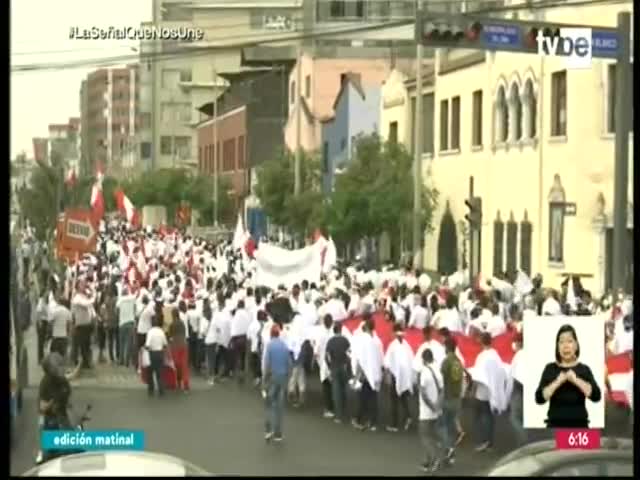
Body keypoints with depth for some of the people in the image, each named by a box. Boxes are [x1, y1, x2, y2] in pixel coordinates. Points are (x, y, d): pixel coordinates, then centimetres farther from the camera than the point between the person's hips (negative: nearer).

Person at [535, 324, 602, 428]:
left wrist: (576, 380, -18)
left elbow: (596, 396, -10)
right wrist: (557, 382, -17)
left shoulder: (584, 369, 5)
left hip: (579, 427, 0)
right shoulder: (550, 369, 4)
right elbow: (539, 398, -6)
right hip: (555, 426, 0)